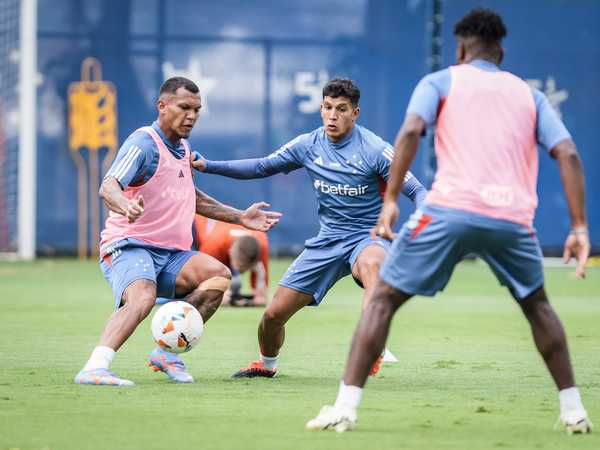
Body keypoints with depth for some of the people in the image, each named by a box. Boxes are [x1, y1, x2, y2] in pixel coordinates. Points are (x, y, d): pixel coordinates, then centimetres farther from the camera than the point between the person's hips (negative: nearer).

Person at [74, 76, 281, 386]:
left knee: (218, 274, -17)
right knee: (142, 298, -36)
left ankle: (167, 352, -12)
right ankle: (94, 369, -49)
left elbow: (190, 198, 35)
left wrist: (240, 217, 31)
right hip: (129, 246, -8)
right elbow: (108, 187, -27)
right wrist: (127, 206, -50)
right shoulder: (144, 144, -11)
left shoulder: (182, 148, 17)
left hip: (170, 255, 8)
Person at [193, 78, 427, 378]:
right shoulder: (309, 145, 1)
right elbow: (262, 167, 12)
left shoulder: (375, 149, -14)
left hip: (367, 237, -5)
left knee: (370, 264, -44)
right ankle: (266, 365, 34)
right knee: (274, 314, 1)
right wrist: (208, 166, 5)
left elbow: (416, 191, -13)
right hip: (328, 239, 5)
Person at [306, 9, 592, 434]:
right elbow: (568, 154, 9)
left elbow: (411, 131, -5)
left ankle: (346, 407, -3)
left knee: (384, 299, 10)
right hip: (513, 217, 3)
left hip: (451, 208, -2)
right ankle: (573, 410, 23)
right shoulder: (530, 94, 22)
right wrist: (579, 228, 7)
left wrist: (390, 199, -6)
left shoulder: (441, 81, 16)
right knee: (537, 305, 28)